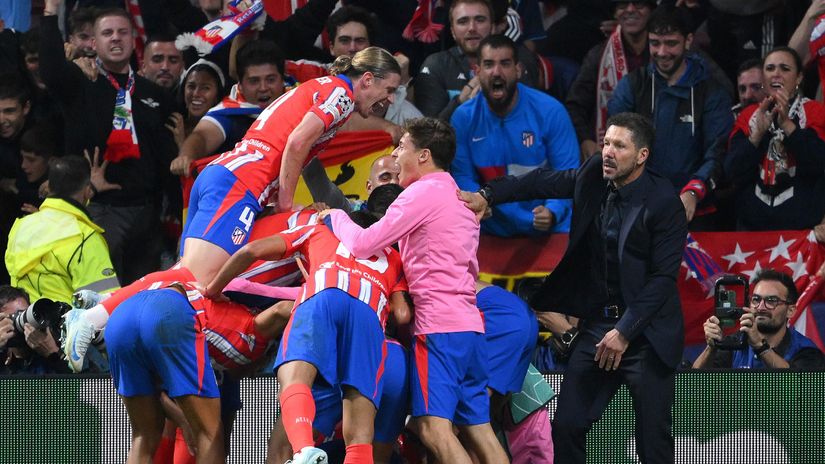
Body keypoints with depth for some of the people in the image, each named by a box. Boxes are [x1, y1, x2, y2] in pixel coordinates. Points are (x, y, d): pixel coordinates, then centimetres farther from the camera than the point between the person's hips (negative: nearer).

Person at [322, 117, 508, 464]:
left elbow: (362, 245, -7)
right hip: (471, 328, 9)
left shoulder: (423, 192, -5)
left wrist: (336, 216, 11)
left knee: (434, 429, -18)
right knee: (479, 431, 5)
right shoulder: (459, 198, 23)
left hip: (439, 327, -9)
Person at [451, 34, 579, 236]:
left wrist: (553, 213, -27)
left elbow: (568, 173, -8)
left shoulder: (550, 111, -5)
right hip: (492, 231, 2)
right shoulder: (463, 118, 1)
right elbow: (461, 176, 2)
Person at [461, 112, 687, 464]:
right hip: (598, 322, 6)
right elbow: (545, 182, 17)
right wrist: (486, 196, 5)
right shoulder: (595, 176, 1)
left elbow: (663, 277, -17)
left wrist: (625, 332, -21)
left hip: (647, 332, -6)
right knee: (566, 427, 3)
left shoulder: (664, 203, -16)